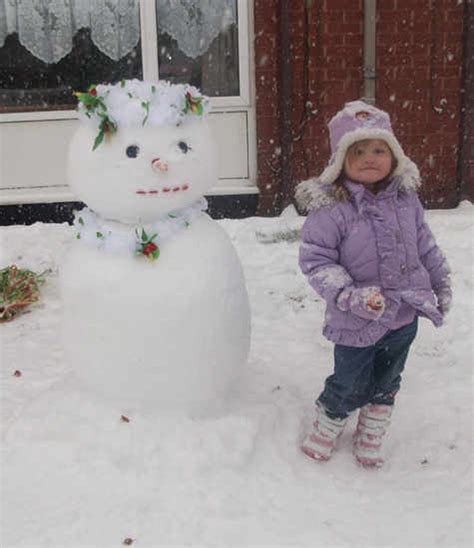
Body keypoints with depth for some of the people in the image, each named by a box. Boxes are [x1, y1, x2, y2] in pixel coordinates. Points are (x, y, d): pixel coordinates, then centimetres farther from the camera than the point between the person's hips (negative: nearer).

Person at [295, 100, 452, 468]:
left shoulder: (405, 198, -2)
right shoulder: (330, 210, -20)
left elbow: (424, 244, 10)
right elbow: (315, 261, -18)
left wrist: (441, 284, 14)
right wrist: (350, 296, -28)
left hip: (405, 315, 5)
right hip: (357, 322, -5)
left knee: (386, 382, 22)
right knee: (350, 385, 11)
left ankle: (371, 437, 46)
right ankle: (326, 428, 42)